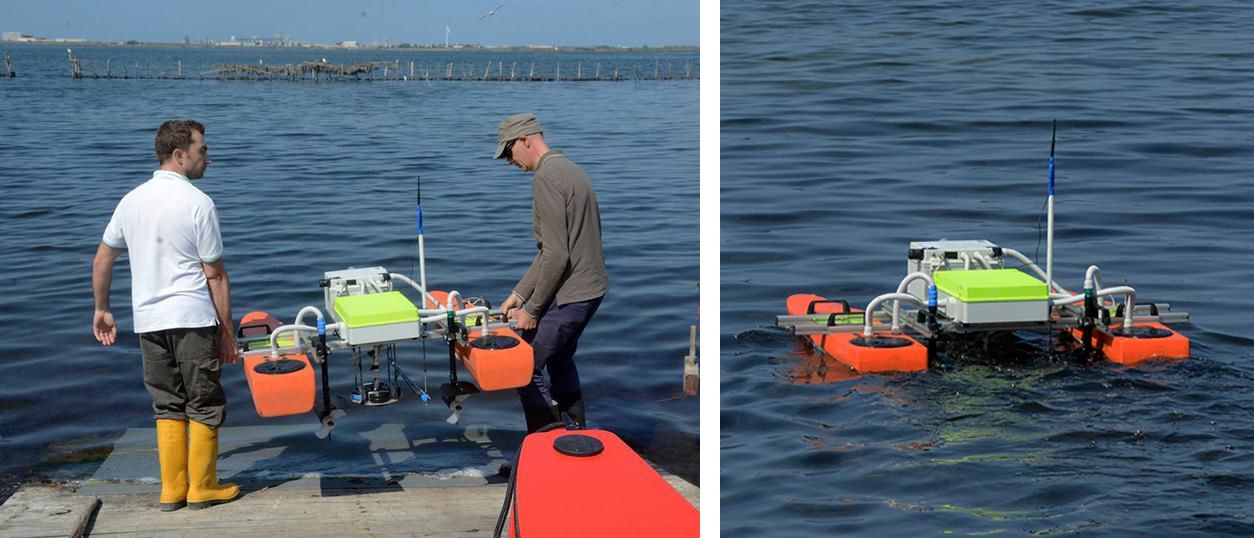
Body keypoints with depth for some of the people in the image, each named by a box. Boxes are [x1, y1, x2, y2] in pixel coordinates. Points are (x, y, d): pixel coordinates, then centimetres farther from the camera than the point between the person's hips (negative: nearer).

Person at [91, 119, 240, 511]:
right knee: (204, 405, 5)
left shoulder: (132, 200, 8)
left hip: (148, 320, 6)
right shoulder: (197, 203, -10)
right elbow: (215, 276, -9)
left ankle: (173, 490, 15)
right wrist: (227, 330, -3)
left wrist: (101, 309, 25)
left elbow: (102, 260, 14)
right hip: (193, 318, -6)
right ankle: (202, 488, 10)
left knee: (168, 406, 13)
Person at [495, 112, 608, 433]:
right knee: (561, 362, 24)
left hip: (570, 295, -10)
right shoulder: (568, 169, 14)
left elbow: (556, 256, -22)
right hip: (591, 288, 10)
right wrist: (519, 293, 14)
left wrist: (532, 310, -14)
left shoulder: (546, 178, -17)